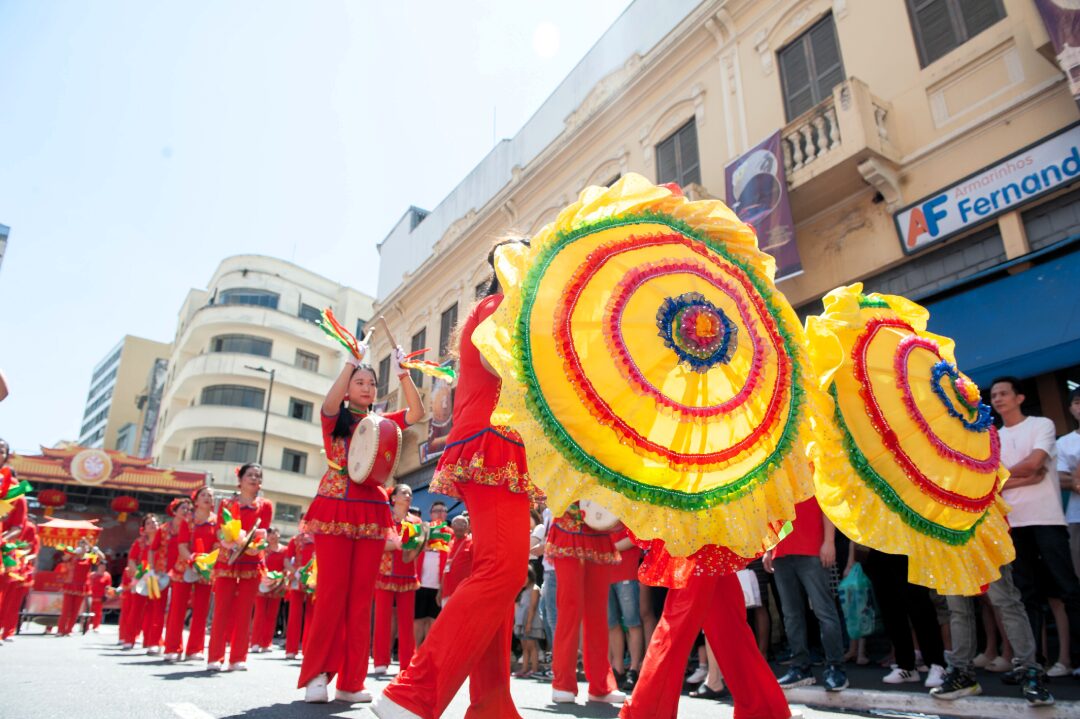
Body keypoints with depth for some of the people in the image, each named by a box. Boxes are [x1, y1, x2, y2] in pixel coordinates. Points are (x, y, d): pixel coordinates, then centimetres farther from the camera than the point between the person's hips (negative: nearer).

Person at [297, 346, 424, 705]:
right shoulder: (334, 419, 6)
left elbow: (417, 412, 0)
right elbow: (330, 401, -17)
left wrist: (402, 371, -3)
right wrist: (353, 360, -17)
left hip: (372, 515, 3)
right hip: (336, 510, -3)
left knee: (361, 595, 2)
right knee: (333, 591, -7)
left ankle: (350, 682, 7)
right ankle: (317, 672, 7)